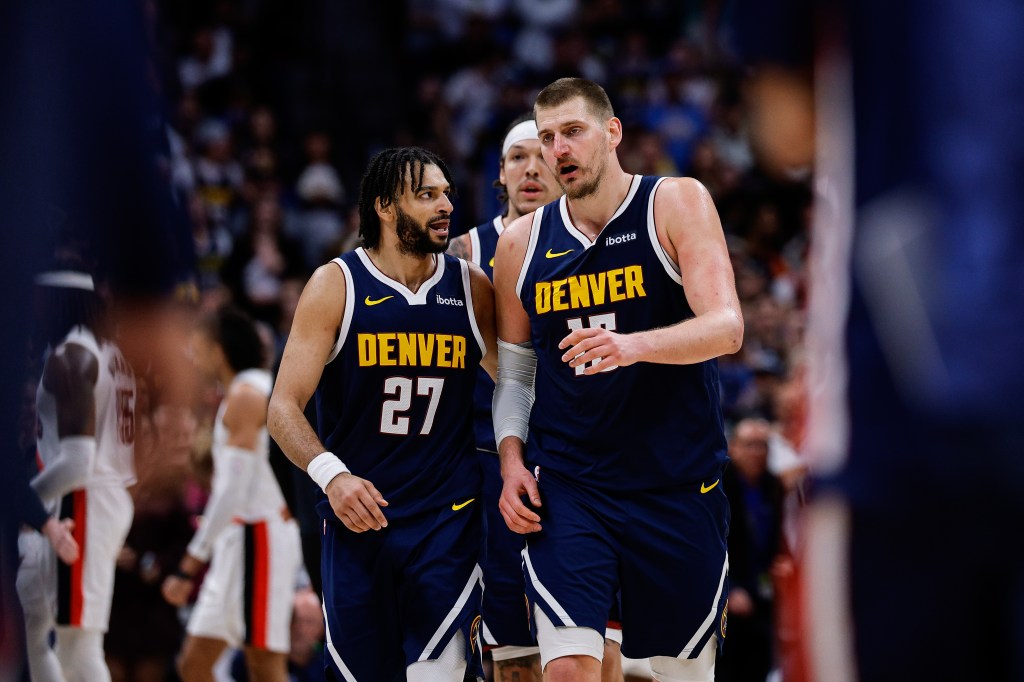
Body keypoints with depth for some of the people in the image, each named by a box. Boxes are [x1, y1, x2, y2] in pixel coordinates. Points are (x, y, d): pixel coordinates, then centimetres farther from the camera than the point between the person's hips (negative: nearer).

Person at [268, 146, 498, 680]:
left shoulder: (471, 287, 4)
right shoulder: (336, 285, -3)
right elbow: (284, 407, -7)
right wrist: (331, 474, -23)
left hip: (446, 519, 1)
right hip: (355, 516, 0)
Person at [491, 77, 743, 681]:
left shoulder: (676, 204, -3)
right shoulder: (522, 242, 8)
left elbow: (726, 328, -15)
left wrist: (634, 345, -33)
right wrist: (511, 460, -1)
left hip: (678, 484, -1)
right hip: (565, 487, 2)